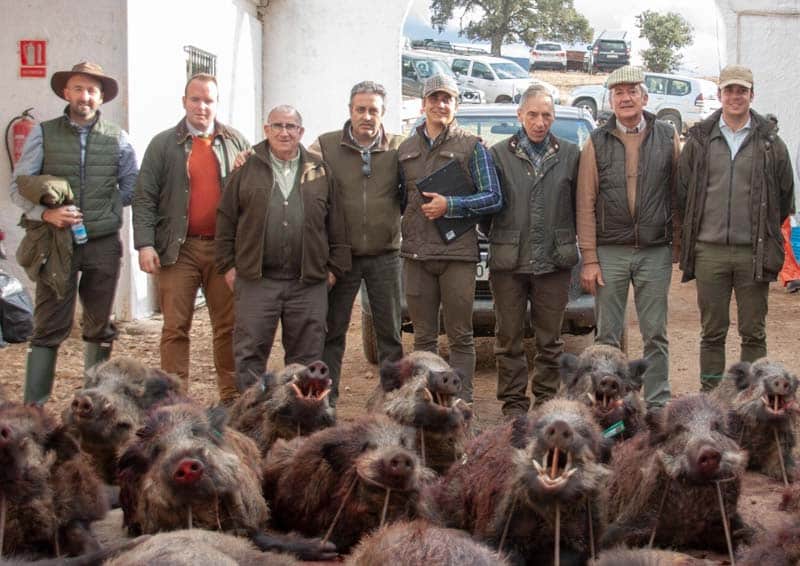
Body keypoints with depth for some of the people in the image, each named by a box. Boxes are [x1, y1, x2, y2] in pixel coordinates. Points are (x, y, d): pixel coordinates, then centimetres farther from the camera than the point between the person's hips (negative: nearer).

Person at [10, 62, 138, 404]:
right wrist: (46, 213, -16)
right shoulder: (44, 134, 2)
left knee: (100, 326, 10)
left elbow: (132, 186, 13)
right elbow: (18, 187, 0)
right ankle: (33, 406, -1)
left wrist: (107, 210, 0)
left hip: (103, 244, 2)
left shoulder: (116, 138, 7)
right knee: (49, 327, -4)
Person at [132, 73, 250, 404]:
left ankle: (231, 397, 17)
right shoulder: (163, 144, 4)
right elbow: (144, 197, 0)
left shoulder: (236, 142, 10)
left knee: (228, 326, 7)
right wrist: (145, 244, -10)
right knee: (176, 327, 0)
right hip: (178, 249, -2)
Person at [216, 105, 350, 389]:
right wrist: (228, 265, 1)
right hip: (255, 280, -1)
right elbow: (226, 220, 6)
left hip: (309, 282, 1)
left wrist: (335, 267, 5)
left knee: (306, 355, 8)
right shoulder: (247, 168, 5)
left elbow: (337, 225, 10)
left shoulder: (319, 171, 10)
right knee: (249, 353, 0)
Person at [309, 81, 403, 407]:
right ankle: (326, 401, 17)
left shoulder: (398, 148, 0)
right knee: (332, 332, 7)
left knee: (390, 332, 9)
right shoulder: (326, 146, -1)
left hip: (385, 255, 1)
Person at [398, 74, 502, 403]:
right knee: (423, 336, 8)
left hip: (457, 253, -4)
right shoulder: (406, 150, 15)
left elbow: (493, 199, -4)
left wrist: (450, 206, -13)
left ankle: (462, 403, 6)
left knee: (460, 336, 0)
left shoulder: (471, 146, 3)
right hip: (416, 254, 4)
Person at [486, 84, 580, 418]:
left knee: (550, 340, 9)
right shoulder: (499, 154, 4)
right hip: (508, 263, 0)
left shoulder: (570, 155, 7)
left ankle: (546, 401, 20)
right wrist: (492, 240, -6)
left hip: (554, 263, 1)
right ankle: (513, 403, 16)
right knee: (509, 339, 5)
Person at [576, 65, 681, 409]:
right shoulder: (597, 143, 3)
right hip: (610, 252, 0)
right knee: (608, 336, 5)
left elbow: (678, 196, 5)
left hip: (656, 252, 0)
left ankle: (657, 406, 14)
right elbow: (586, 205, 1)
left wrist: (678, 244, 0)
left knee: (655, 335, 5)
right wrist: (589, 259, -4)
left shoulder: (667, 137, 5)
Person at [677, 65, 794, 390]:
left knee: (753, 333, 6)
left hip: (753, 253, 0)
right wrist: (699, 229, 10)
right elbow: (682, 191, 10)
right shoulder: (700, 140, 5)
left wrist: (764, 233, 11)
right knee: (712, 332, 7)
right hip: (710, 251, 1)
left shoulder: (770, 142, 4)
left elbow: (785, 194, 10)